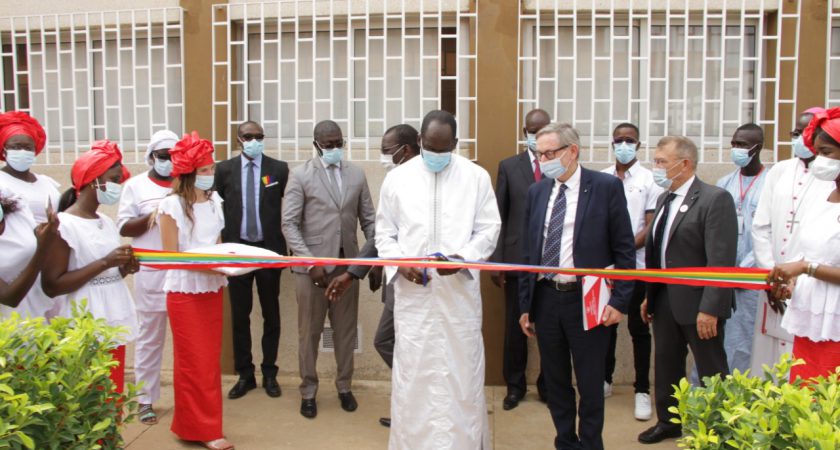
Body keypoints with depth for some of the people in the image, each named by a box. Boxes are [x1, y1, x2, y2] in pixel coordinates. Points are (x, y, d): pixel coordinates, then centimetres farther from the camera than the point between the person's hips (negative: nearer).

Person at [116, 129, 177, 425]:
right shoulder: (135, 185, 3)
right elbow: (123, 228, -1)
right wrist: (154, 214, -15)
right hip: (151, 271, -2)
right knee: (150, 336, 7)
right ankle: (146, 399, 18)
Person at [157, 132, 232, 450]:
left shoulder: (214, 201, 6)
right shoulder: (171, 206, -12)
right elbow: (171, 256, -13)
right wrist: (207, 266, -24)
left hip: (212, 289, 6)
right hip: (184, 290, -6)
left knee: (210, 358, 12)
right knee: (194, 361, 2)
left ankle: (192, 422, 27)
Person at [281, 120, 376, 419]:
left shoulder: (356, 174, 7)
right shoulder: (301, 175, -3)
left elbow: (369, 220, 9)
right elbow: (289, 224, -7)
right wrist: (310, 263, -15)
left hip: (347, 264, 3)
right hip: (312, 265, -3)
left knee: (346, 330, 11)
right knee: (309, 332, 7)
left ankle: (344, 387, 27)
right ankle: (308, 391, 23)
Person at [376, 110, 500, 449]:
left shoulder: (477, 177, 2)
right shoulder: (396, 179, 5)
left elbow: (489, 229, 2)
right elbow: (384, 233, 9)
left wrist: (462, 258, -15)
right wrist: (401, 264, -10)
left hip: (460, 292, 0)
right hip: (412, 294, 1)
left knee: (461, 371, 6)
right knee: (413, 373, 5)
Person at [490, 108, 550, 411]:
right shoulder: (509, 166, 6)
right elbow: (499, 216, 4)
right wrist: (496, 261, -1)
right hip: (517, 259, 1)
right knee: (515, 326, 7)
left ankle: (548, 384, 25)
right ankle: (515, 385, 23)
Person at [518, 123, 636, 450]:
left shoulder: (607, 186, -5)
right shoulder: (536, 192, 7)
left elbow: (624, 249, -4)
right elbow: (528, 252, 10)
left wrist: (619, 301, -10)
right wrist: (525, 305, 9)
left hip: (587, 301, -4)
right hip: (545, 299, 4)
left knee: (590, 383, 7)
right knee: (555, 382, 15)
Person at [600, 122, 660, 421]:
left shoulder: (649, 180, -3)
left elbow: (651, 226, -6)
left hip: (637, 265, -3)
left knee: (639, 329, 4)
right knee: (606, 325, 13)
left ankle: (642, 391, 12)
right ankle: (605, 380, 29)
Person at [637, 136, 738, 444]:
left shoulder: (715, 199, -15)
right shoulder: (664, 199, 10)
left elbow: (721, 260, -20)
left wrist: (710, 308, -22)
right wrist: (649, 295, 13)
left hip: (697, 303, -8)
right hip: (664, 300, 8)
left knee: (711, 372, 6)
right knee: (666, 364, 19)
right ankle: (668, 422, 36)